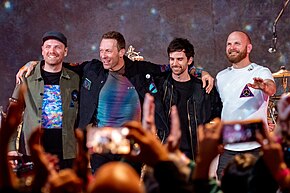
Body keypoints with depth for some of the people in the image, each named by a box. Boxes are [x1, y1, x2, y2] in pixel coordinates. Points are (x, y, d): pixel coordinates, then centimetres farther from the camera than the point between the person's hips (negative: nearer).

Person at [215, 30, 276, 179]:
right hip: (227, 149, 4)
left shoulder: (261, 72, -4)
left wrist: (265, 86, -47)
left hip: (255, 147, -4)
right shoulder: (221, 76, 12)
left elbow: (272, 89, -26)